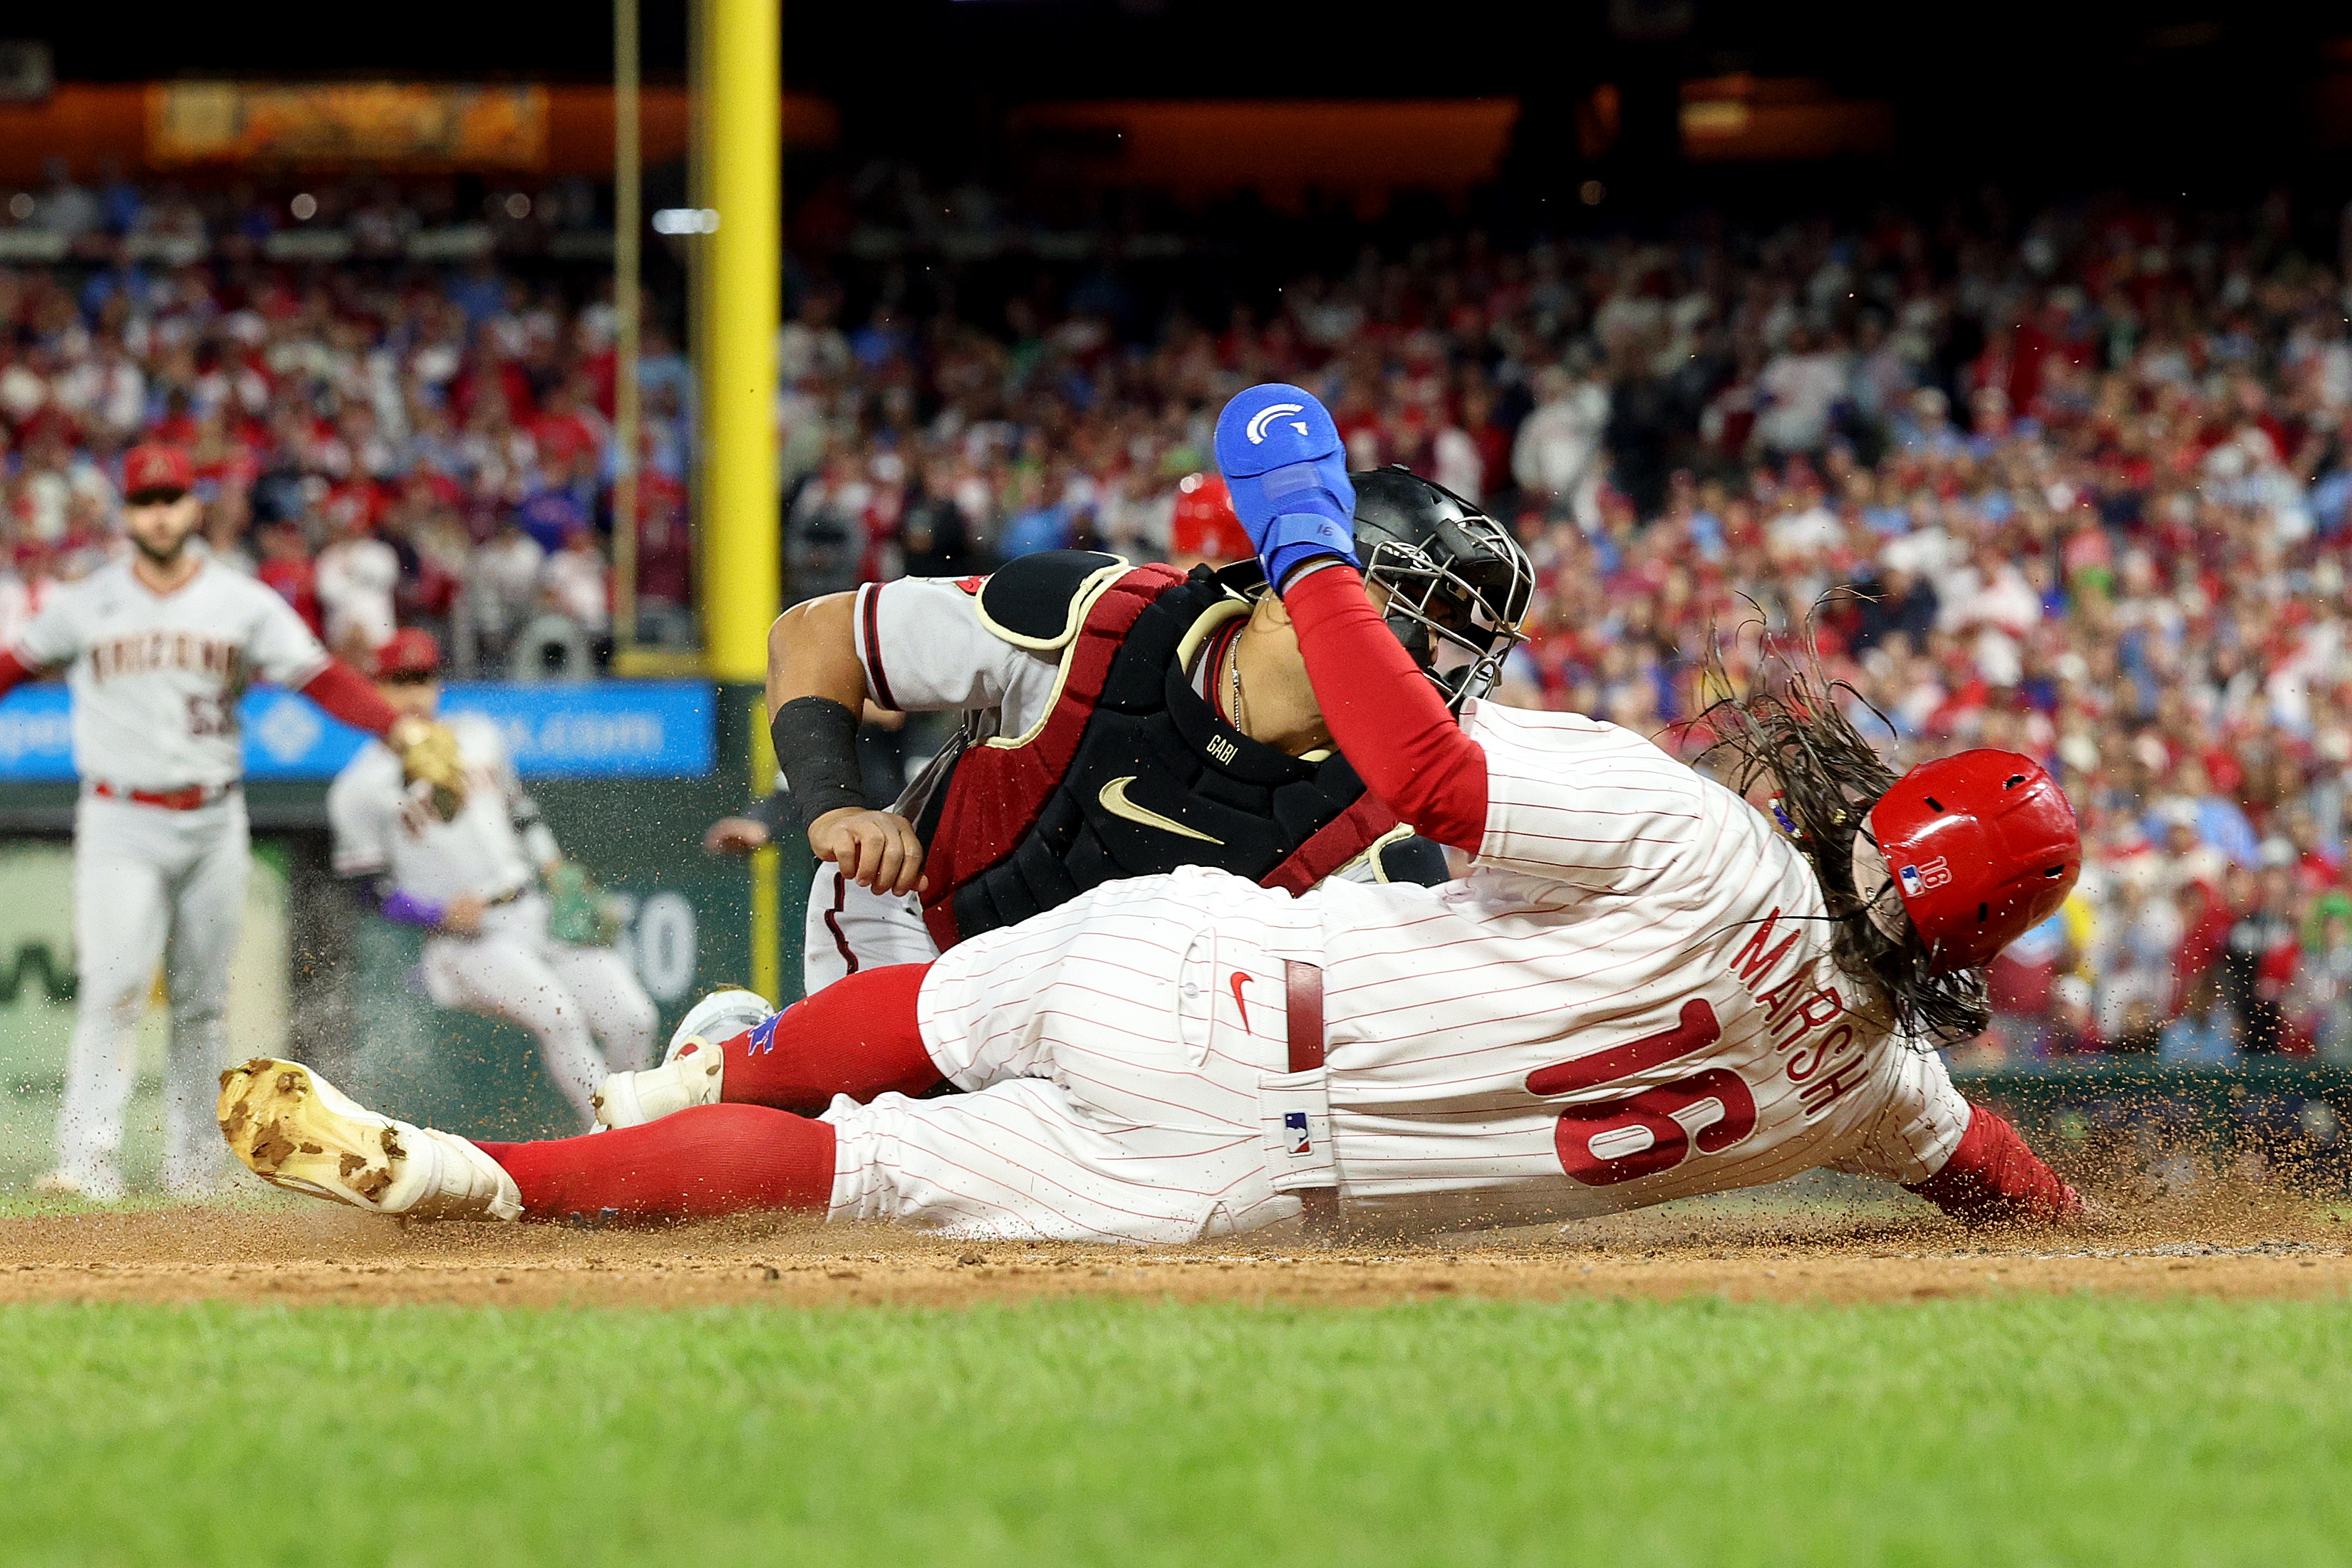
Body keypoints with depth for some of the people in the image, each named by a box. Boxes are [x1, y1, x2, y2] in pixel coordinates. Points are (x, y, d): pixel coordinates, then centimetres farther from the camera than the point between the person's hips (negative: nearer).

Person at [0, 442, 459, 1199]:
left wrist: (400, 730, -16)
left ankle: (192, 1166, 16)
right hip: (120, 827, -2)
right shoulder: (85, 605, 4)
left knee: (202, 1004, 7)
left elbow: (320, 676, -4)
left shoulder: (244, 604, 3)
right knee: (113, 990, -14)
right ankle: (87, 1161, -20)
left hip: (212, 824, 2)